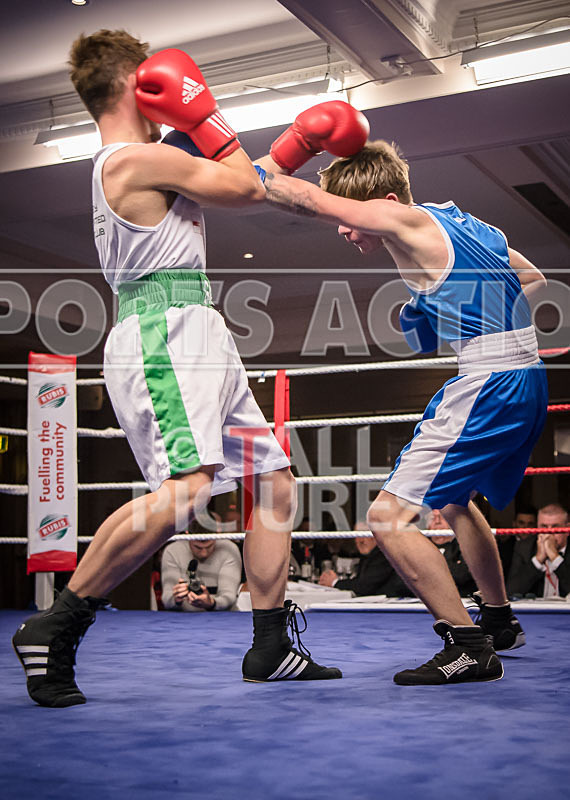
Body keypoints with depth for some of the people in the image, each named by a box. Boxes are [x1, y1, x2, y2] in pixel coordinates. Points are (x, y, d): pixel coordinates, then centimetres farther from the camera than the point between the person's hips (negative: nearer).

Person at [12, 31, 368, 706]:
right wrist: (200, 112, 8)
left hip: (198, 343, 11)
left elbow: (241, 182, 33)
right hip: (164, 334, -11)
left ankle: (270, 649, 11)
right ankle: (54, 629, -16)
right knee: (185, 488, -27)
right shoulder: (140, 158, -7)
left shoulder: (136, 163, 24)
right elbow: (244, 187, -1)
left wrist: (302, 143, 33)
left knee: (272, 479, 9)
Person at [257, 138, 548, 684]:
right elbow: (533, 279, 25)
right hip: (527, 379, 11)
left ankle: (470, 648, -10)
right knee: (452, 497, 31)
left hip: (489, 385, -11)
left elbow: (309, 201, -16)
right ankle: (497, 618, 45)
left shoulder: (408, 220, -10)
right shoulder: (458, 221, 16)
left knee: (389, 516, -12)